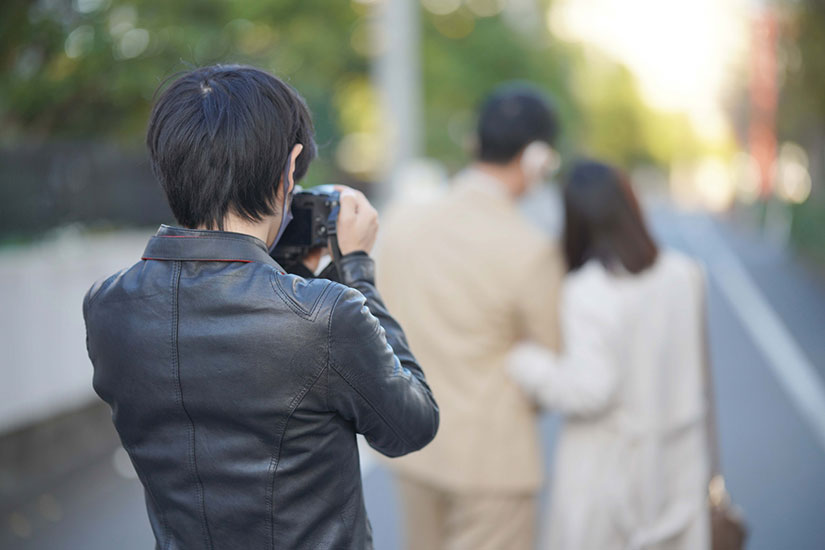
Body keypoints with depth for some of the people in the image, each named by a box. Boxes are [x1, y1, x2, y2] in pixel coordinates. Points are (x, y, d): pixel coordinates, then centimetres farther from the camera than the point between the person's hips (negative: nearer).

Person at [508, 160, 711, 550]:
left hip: (604, 466, -4)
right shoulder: (684, 274, -3)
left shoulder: (585, 293, -20)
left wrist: (520, 361, -12)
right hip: (677, 460, 5)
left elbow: (589, 388, -23)